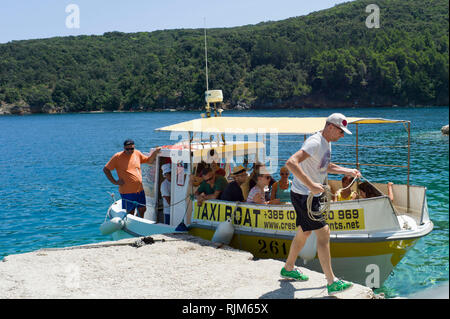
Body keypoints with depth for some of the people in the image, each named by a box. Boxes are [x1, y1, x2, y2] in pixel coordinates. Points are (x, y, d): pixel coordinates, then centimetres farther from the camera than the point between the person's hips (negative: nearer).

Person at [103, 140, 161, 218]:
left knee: (142, 209, 13)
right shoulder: (117, 157, -8)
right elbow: (106, 169, -3)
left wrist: (155, 152, 2)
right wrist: (114, 182, -8)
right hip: (127, 191, -5)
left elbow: (149, 161, 19)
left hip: (140, 190, 5)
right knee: (130, 213, 3)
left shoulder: (137, 153, 6)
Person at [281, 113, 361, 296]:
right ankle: (332, 283, -7)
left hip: (310, 195, 10)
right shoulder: (315, 142, -23)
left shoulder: (326, 143, 9)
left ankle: (288, 269, 37)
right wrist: (311, 185, -39)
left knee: (304, 233, 20)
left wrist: (348, 171, 16)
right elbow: (291, 163, -36)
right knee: (323, 233, -11)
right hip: (302, 196, -10)